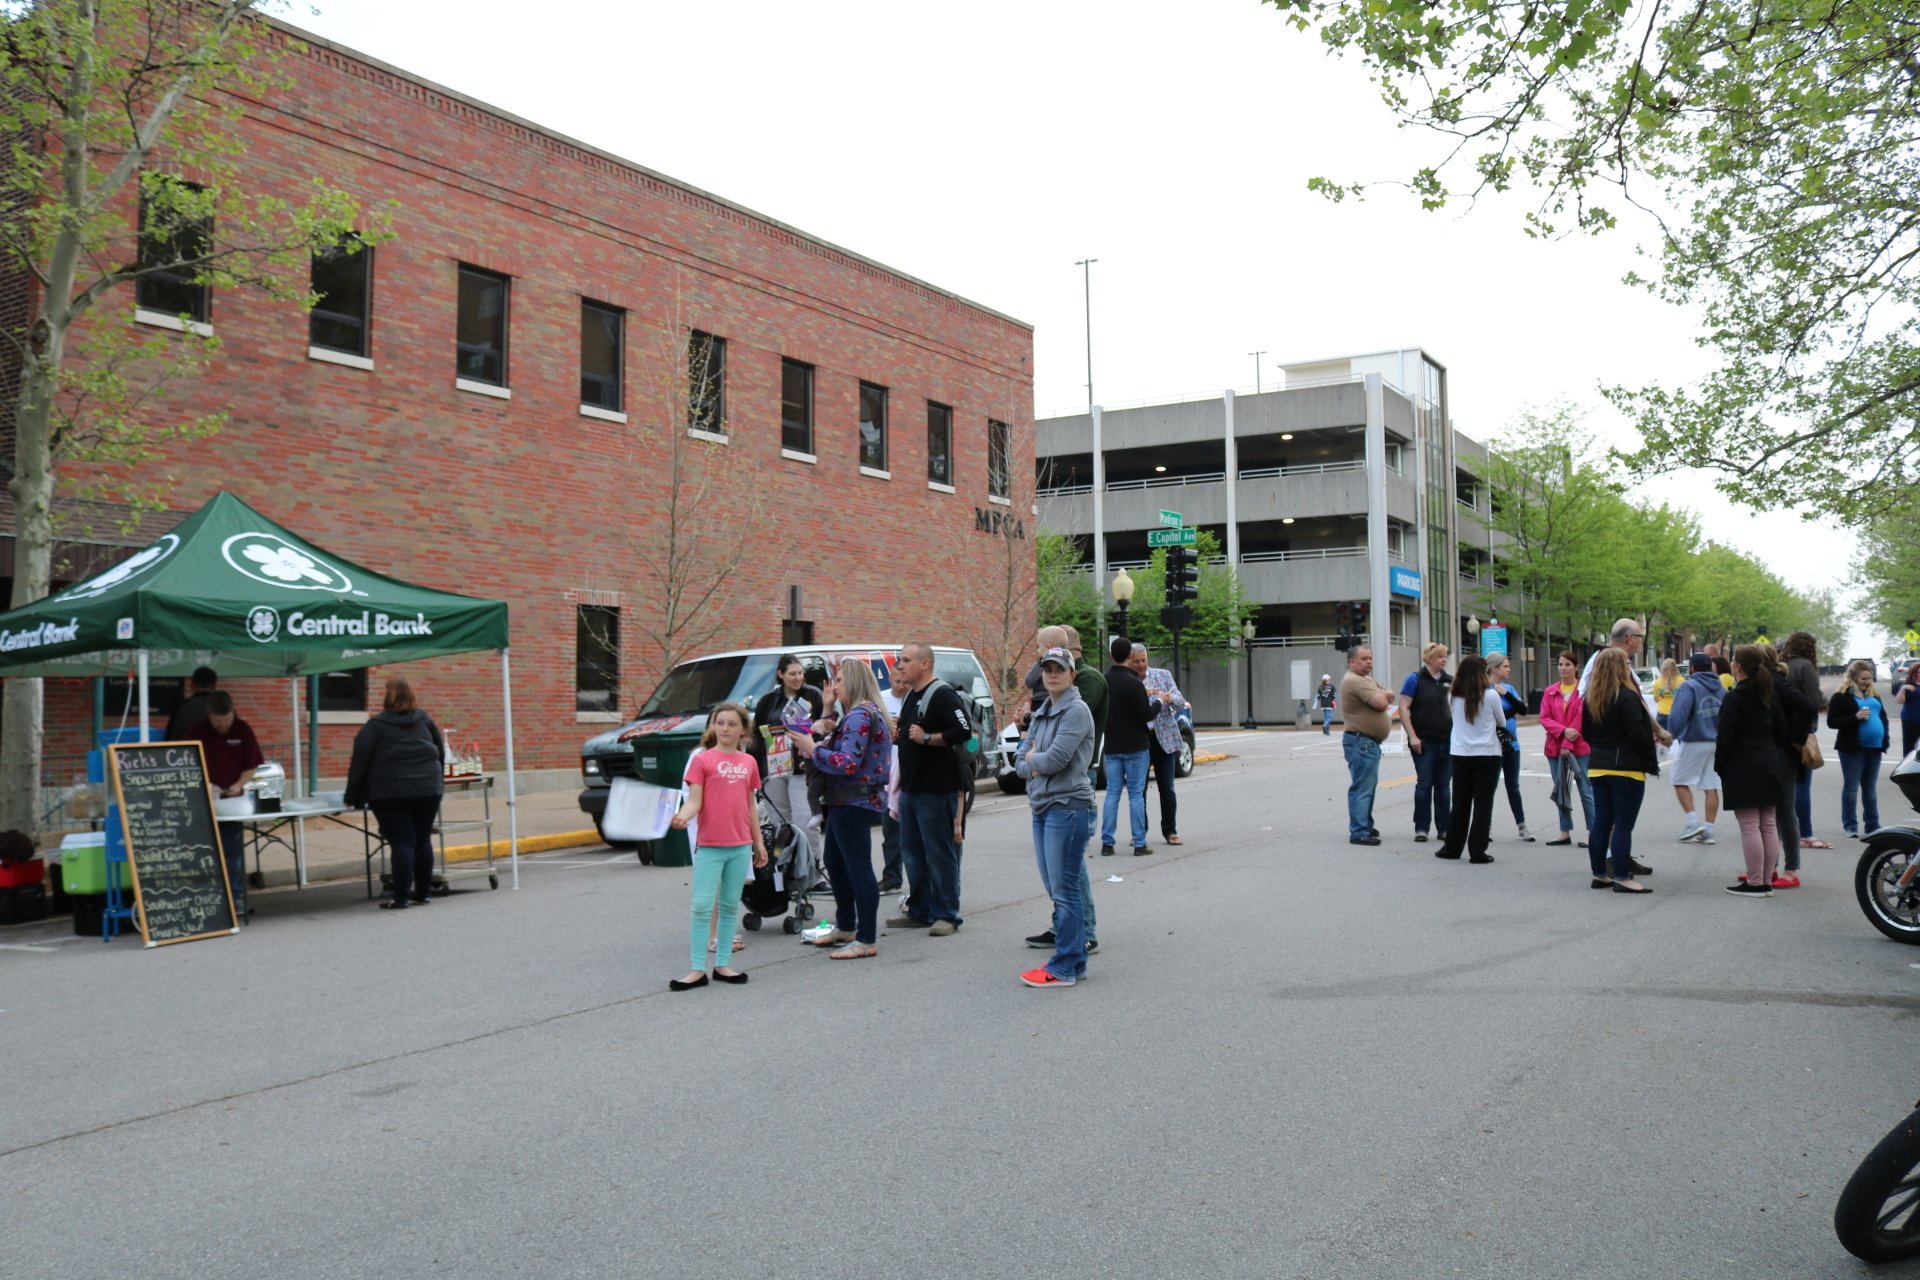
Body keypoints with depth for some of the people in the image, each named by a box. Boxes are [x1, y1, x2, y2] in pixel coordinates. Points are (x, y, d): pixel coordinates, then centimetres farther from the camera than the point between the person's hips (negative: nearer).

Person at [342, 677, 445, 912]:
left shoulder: (376, 725, -1)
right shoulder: (425, 719, 10)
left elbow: (360, 761, -2)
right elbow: (441, 752, 15)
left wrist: (353, 797, 3)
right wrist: (437, 781, 25)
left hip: (391, 793, -4)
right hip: (428, 790, 4)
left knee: (401, 842, -5)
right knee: (423, 840, 11)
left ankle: (400, 897, -8)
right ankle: (422, 893, 17)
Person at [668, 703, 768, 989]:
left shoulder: (749, 763, 8)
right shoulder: (702, 760, -4)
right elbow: (694, 800, -9)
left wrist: (759, 843, 16)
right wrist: (683, 816, -30)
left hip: (741, 846, 4)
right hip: (709, 845, -4)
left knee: (730, 906, 10)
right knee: (703, 906, -4)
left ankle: (723, 964, 18)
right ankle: (697, 968, 2)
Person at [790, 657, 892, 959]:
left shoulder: (860, 716, -17)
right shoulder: (858, 713, 17)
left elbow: (849, 763, -24)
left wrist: (812, 749, -16)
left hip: (854, 803, -11)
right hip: (848, 801, 11)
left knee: (859, 868, -7)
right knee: (835, 864, 20)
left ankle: (867, 940, -3)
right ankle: (845, 927, 33)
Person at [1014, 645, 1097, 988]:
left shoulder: (1076, 710, -10)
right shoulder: (1041, 713, 16)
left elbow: (1056, 758, -19)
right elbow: (1020, 759, 12)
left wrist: (1033, 759, -1)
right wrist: (1035, 766, -8)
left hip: (1068, 808, -9)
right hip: (1042, 807, 9)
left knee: (1065, 889, -6)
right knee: (1056, 888, 12)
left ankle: (1064, 967, -2)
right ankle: (1075, 959, 21)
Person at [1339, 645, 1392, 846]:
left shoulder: (1367, 680, 18)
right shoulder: (1355, 681, -17)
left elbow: (1388, 696, 15)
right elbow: (1381, 703, -23)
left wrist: (1382, 694, -7)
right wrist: (1382, 695, -1)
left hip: (1369, 742, 11)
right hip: (1361, 741, -11)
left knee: (1368, 785, 18)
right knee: (1362, 787, -11)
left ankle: (1366, 825, 28)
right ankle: (1359, 833, -12)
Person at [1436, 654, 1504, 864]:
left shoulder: (1453, 695, -1)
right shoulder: (1490, 695, -9)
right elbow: (1502, 723, 5)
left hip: (1460, 754, 3)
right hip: (1487, 755, -3)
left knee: (1460, 803, 12)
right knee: (1483, 803, 2)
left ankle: (1452, 847, 17)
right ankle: (1477, 851, 1)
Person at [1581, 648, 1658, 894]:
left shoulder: (1589, 698, 8)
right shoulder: (1627, 697, -15)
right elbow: (1639, 734, -17)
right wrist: (1652, 762, -8)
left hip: (1597, 767, 7)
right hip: (1627, 768, -7)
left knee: (1601, 822, 11)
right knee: (1623, 825, -4)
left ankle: (1599, 874, 15)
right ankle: (1621, 878, -4)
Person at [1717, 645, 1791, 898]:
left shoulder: (1734, 697, -11)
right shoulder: (1769, 696, 12)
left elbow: (1725, 737, -14)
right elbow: (1782, 732, 16)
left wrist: (1719, 765, -2)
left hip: (1743, 768, -8)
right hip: (1769, 766, 8)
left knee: (1749, 827, -6)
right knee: (1768, 825, 9)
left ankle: (1755, 883, -5)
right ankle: (1767, 881, 14)